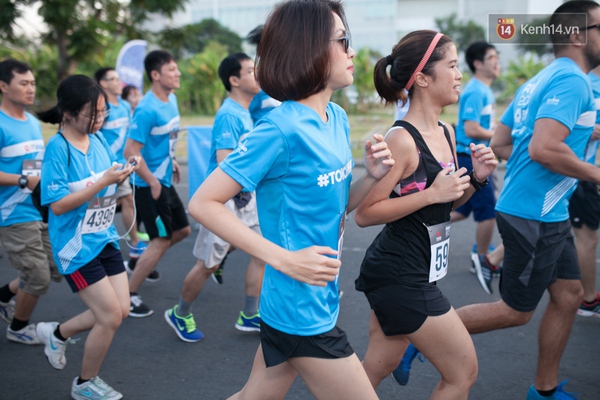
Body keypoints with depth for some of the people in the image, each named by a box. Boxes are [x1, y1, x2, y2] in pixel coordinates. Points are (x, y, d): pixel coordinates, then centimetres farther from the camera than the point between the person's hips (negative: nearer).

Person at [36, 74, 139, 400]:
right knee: (110, 316, -4)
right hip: (76, 247, -7)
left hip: (105, 239, 7)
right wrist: (103, 181, -26)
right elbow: (58, 205, -21)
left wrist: (124, 173, -10)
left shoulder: (99, 141, 2)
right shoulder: (58, 148, -17)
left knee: (121, 310, 10)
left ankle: (57, 333, 33)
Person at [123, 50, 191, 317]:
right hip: (150, 185, -9)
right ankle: (129, 295, 7)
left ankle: (142, 262, 35)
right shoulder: (147, 110, -23)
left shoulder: (171, 99, 5)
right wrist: (153, 183, -19)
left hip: (165, 182, 9)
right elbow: (131, 151, -24)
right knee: (162, 240, -4)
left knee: (182, 230, 17)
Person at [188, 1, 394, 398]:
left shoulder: (337, 118, 4)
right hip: (302, 311, -8)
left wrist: (372, 176, -7)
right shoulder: (282, 127, -21)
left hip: (320, 300, 8)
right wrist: (286, 259, -22)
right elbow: (203, 203, -20)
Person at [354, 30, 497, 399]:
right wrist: (432, 194, -24)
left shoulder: (447, 133, 8)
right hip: (400, 275, -9)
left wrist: (476, 179, 1)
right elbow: (364, 213, -20)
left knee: (378, 368, 19)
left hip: (416, 272, 9)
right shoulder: (402, 139, -19)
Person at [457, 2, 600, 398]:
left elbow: (500, 142, 15)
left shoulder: (540, 80, 13)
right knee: (515, 312, 2)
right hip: (536, 215, -10)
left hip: (547, 213, 10)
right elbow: (543, 148, -30)